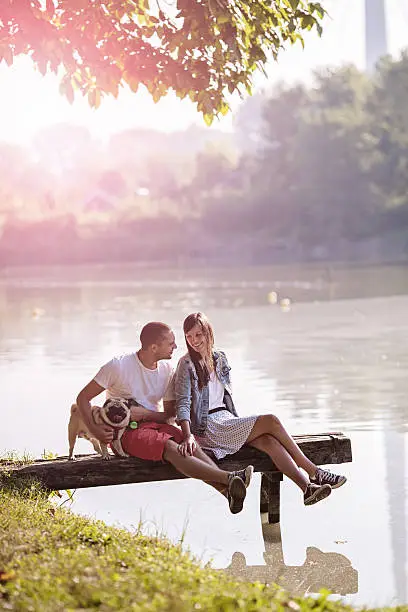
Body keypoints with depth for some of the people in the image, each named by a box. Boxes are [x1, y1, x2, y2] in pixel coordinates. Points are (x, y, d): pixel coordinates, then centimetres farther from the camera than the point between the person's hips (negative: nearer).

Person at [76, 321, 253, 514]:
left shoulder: (167, 370, 6)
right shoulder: (119, 366, -9)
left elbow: (171, 416, 8)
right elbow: (83, 398, -4)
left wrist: (145, 414, -13)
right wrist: (95, 430, -18)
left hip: (154, 423, 5)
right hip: (127, 432, -5)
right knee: (170, 448, -34)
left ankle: (227, 489, -49)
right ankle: (229, 478, -49)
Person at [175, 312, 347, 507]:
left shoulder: (219, 358, 16)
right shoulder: (187, 365, -4)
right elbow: (183, 404, -14)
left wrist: (238, 422, 13)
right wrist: (188, 436, -28)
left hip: (227, 419, 6)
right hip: (209, 427, -6)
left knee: (269, 441, -24)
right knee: (271, 421, -21)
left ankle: (307, 487, -35)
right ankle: (314, 472, -14)